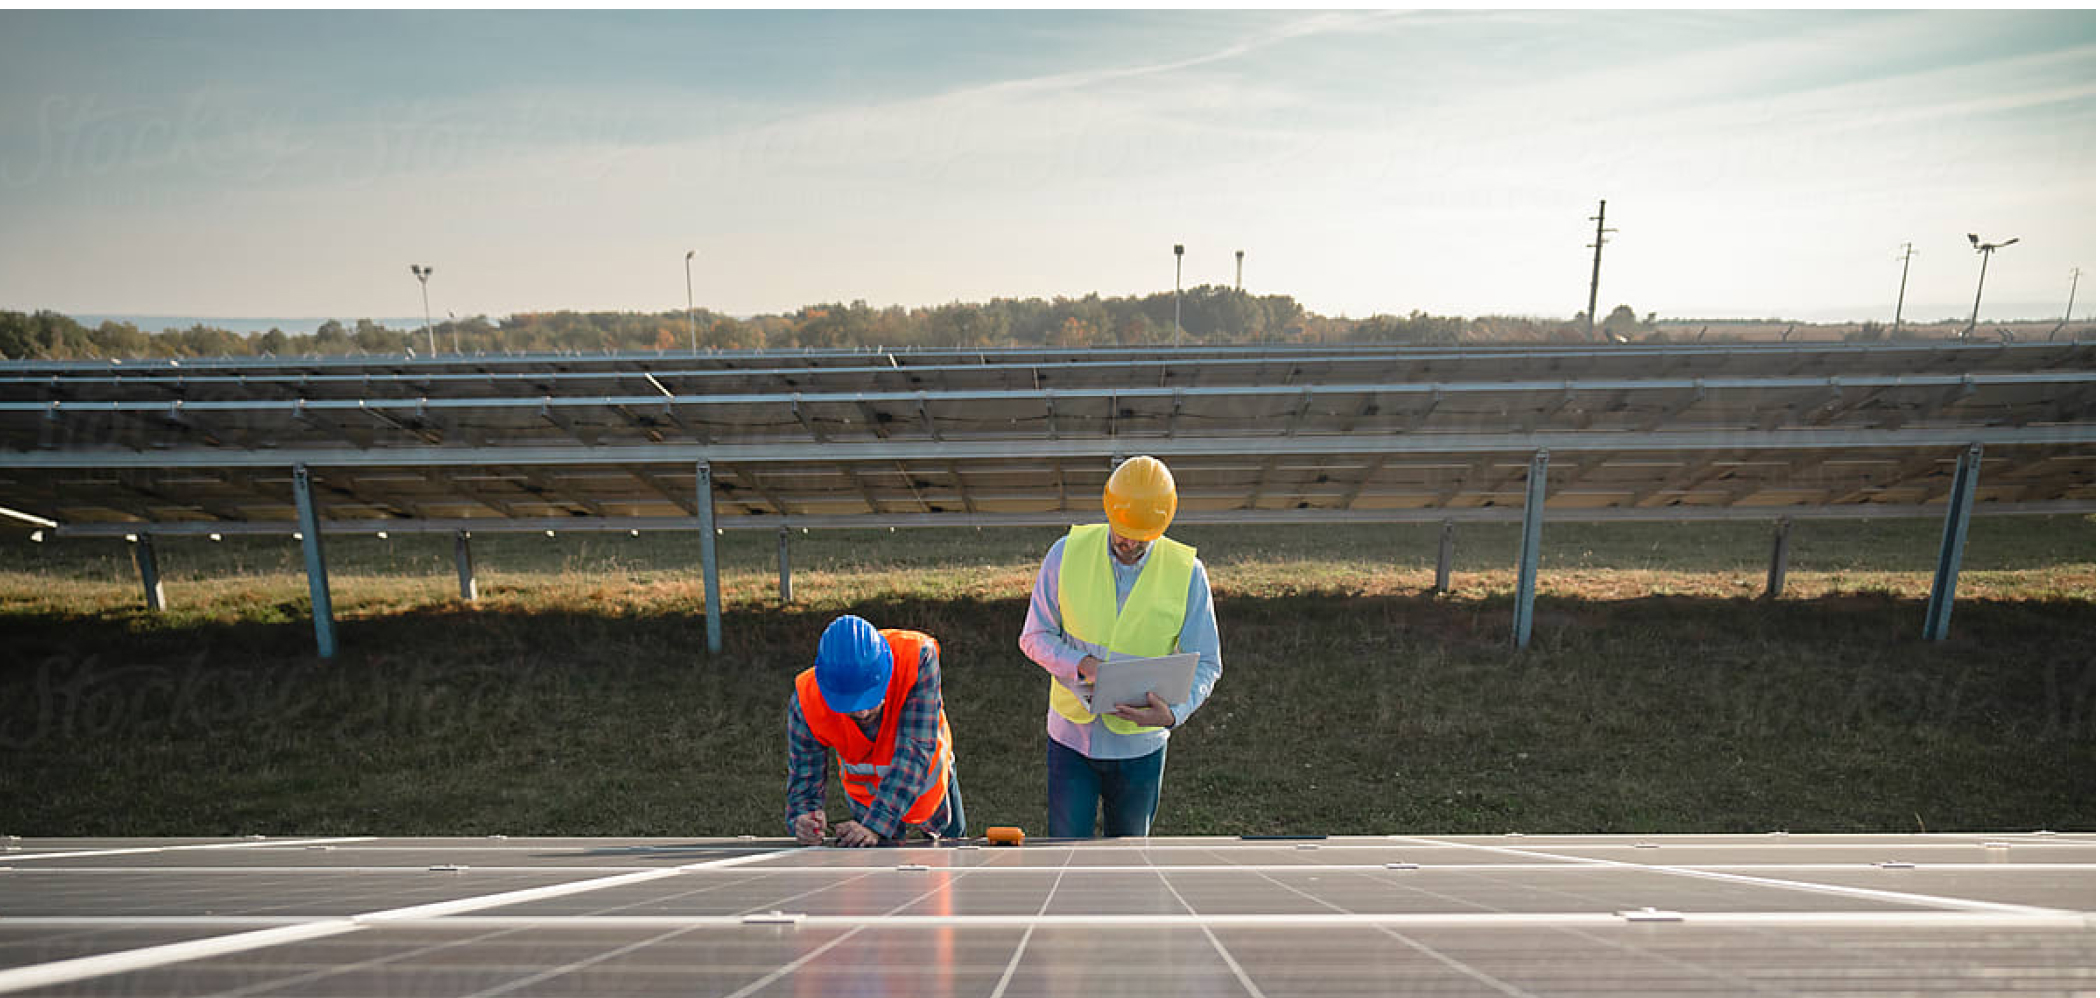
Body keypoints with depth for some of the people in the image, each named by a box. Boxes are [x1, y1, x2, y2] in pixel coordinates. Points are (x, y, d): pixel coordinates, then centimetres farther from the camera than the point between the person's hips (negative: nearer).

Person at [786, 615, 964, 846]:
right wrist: (803, 818, -48)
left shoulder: (917, 658, -41)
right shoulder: (806, 701, -34)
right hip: (864, 797, 0)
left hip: (928, 781, 0)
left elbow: (915, 751, -42)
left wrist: (876, 824, -48)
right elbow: (805, 777, -25)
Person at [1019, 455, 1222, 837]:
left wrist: (1174, 712, -24)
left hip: (1140, 744, 0)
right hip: (1072, 735, 0)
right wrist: (1082, 664, -22)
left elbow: (1205, 664, -5)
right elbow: (1035, 637, -3)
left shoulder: (1187, 572, -12)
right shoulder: (1067, 553, -11)